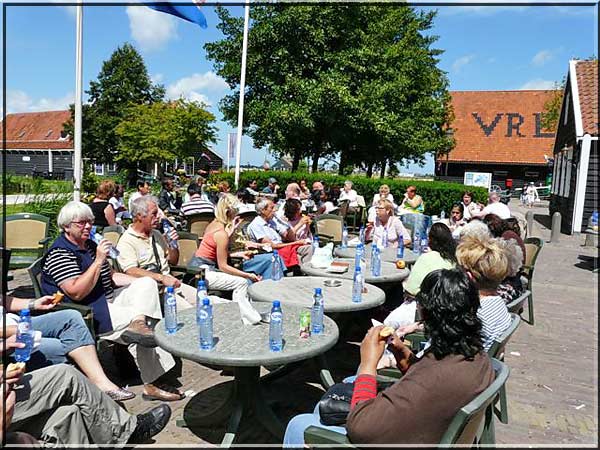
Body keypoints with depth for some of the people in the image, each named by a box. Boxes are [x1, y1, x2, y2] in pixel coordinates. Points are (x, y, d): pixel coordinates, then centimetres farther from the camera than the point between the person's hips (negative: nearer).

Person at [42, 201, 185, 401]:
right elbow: (76, 293, -23)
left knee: (147, 283, -6)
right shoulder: (59, 253, -12)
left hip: (108, 300, 9)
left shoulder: (90, 245, 16)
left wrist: (140, 283, 10)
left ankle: (138, 324, -30)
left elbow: (110, 276, 23)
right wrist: (98, 260, -23)